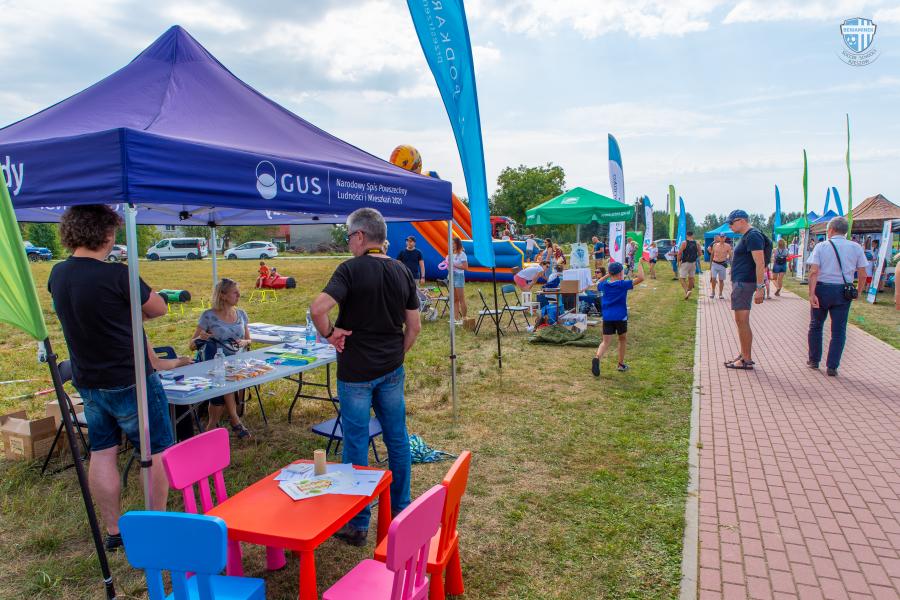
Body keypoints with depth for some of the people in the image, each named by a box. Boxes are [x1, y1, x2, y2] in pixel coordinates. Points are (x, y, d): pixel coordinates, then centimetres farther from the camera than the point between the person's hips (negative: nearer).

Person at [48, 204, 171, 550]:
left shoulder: (58, 275, -1)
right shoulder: (116, 275, -22)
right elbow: (158, 309, -9)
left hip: (88, 383, 7)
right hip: (131, 381, -7)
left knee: (102, 454, 15)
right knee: (156, 453, 8)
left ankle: (114, 531, 26)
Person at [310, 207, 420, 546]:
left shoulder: (351, 269, -15)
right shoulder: (402, 272, 3)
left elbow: (318, 308, -29)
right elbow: (414, 326, 5)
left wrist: (329, 334, -11)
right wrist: (397, 355, 15)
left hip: (356, 372, -5)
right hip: (391, 369, 6)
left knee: (356, 445, 6)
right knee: (397, 438, 16)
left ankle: (358, 524, 18)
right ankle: (401, 508, 31)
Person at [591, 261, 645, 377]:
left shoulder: (604, 285, 4)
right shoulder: (623, 284, -8)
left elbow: (598, 284, 29)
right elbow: (640, 278, -12)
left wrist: (608, 275, 26)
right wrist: (640, 264, -3)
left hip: (607, 318, 3)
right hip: (621, 317, -2)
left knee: (606, 342, 0)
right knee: (622, 339, 19)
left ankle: (597, 357, -28)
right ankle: (621, 364, 27)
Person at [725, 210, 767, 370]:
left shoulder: (753, 236, -14)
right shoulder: (745, 236, 18)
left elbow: (760, 263, -21)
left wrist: (760, 288, -25)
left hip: (745, 283, -10)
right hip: (740, 282, 10)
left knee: (742, 322, -6)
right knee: (741, 322, 14)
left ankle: (747, 361, -1)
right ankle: (744, 355, 22)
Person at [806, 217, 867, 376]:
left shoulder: (821, 246, -4)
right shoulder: (856, 247, 2)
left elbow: (814, 271, -14)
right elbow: (863, 275, 2)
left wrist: (812, 293, -15)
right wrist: (858, 291, 17)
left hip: (822, 289, -1)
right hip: (844, 292, 1)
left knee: (815, 326, 15)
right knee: (838, 330, 8)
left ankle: (814, 360, 25)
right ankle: (832, 367, 8)